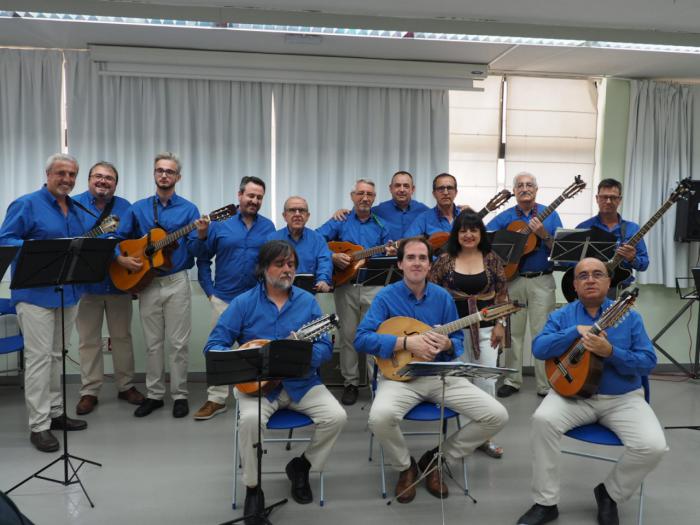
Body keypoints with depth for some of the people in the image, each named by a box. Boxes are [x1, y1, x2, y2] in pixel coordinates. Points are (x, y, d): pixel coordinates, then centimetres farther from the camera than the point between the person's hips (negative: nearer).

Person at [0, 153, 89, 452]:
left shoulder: (76, 209, 14)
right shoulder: (27, 204, -7)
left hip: (69, 292, 7)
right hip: (35, 293, -7)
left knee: (56, 356, 15)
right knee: (39, 357, -4)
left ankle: (55, 413, 26)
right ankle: (39, 426, 3)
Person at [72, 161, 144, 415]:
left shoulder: (125, 207, 7)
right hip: (86, 283, -1)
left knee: (122, 336, 11)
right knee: (88, 340, 6)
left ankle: (126, 386, 23)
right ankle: (89, 391, 16)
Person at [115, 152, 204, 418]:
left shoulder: (188, 209, 1)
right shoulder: (138, 208, 8)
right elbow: (117, 238, 11)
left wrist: (201, 236, -27)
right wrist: (121, 259, -7)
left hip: (177, 282, -2)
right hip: (147, 283, 3)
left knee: (178, 342, 1)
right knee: (153, 342, 9)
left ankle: (180, 395, 12)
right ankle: (154, 394, 20)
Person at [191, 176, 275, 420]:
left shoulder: (268, 227, 2)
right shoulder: (220, 223, -1)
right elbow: (202, 259, 3)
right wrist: (209, 290, -3)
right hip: (224, 298, 0)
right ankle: (216, 399, 20)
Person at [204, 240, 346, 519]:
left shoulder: (307, 301, 3)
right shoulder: (243, 303, -3)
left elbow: (325, 347, 0)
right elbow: (214, 345, -5)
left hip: (302, 382, 3)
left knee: (336, 416, -18)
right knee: (250, 419, -31)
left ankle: (301, 465, 12)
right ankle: (253, 488, -4)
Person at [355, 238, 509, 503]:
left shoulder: (443, 297, 5)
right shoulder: (386, 296, -5)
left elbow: (458, 341, 10)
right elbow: (361, 339, -14)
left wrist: (447, 344, -16)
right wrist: (406, 342, -24)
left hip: (441, 374, 4)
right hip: (400, 375, -3)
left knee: (497, 416, -10)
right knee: (380, 417, -35)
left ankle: (436, 458, 10)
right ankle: (405, 467, 1)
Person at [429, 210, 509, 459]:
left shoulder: (491, 259, 3)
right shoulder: (445, 260, 1)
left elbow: (502, 294, 5)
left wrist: (500, 324, -3)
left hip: (486, 329, 1)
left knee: (486, 382, 0)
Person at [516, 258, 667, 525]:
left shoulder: (629, 316, 1)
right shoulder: (562, 316, 4)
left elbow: (649, 362, -6)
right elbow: (538, 348, -10)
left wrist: (610, 352, -23)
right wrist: (577, 331, -20)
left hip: (622, 398, 0)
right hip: (573, 393, 0)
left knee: (653, 446, -23)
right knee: (543, 419, -28)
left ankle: (610, 493, 7)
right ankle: (545, 502, -12)